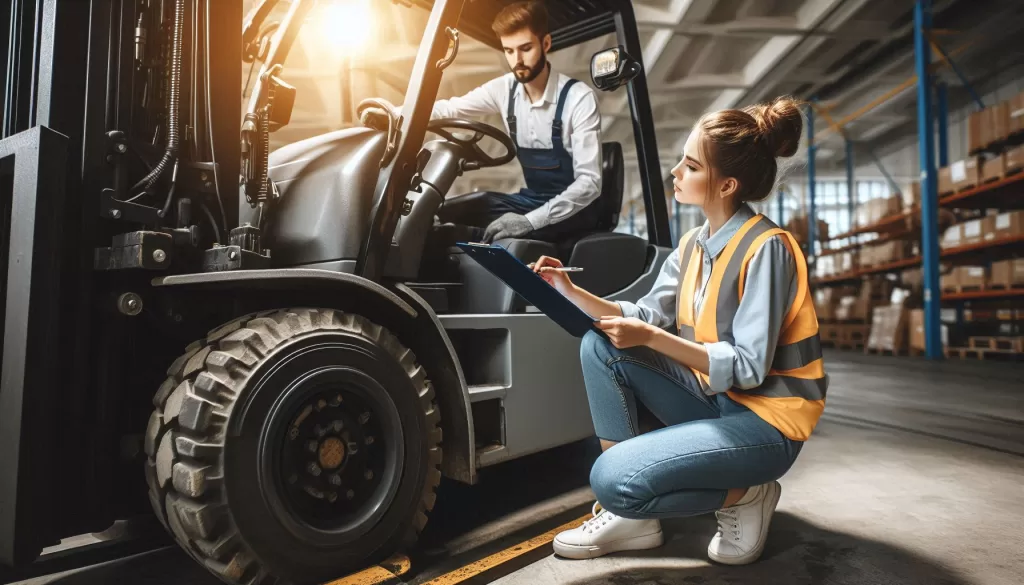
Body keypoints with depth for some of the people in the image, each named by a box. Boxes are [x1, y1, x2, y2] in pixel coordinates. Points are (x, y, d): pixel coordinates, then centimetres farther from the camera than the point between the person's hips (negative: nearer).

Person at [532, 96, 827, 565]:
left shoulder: (765, 248, -20)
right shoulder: (693, 244, 6)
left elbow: (747, 368, -23)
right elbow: (644, 317, 1)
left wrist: (651, 338, -29)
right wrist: (570, 290, -10)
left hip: (765, 421, -8)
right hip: (712, 401, 8)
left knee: (614, 479, -24)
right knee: (600, 347, -6)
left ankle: (743, 496, 2)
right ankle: (631, 515, -1)